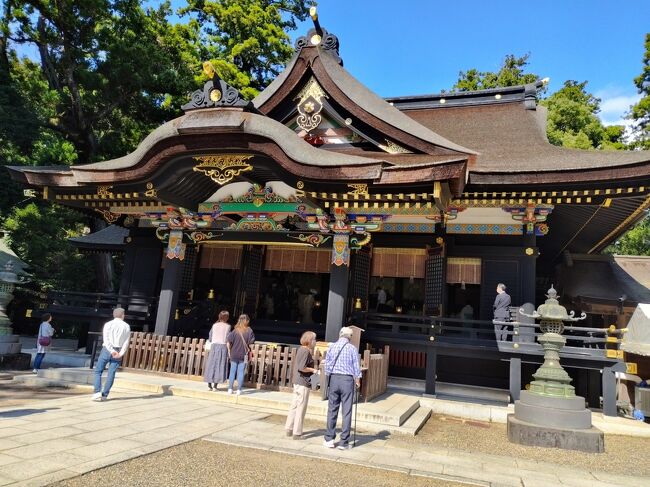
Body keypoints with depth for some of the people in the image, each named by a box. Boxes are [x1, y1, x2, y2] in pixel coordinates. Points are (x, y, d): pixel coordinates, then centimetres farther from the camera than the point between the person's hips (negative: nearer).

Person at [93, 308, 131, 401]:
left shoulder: (108, 324, -1)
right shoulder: (126, 326, 4)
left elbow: (106, 340, -11)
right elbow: (126, 342, -4)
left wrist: (112, 351, -14)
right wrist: (121, 354, -9)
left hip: (107, 350, -2)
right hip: (118, 353, 2)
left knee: (98, 371, 8)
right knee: (111, 374, 6)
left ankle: (97, 392, -5)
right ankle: (104, 395, 5)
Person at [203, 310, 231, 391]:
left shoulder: (214, 325, 6)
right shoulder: (228, 326, -1)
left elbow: (210, 337, 7)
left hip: (214, 345, 3)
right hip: (223, 346, -3)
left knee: (211, 364, 8)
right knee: (220, 365, 1)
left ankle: (209, 385, 9)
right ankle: (215, 386, 0)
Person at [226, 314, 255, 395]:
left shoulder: (235, 330, -6)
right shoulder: (249, 331, -7)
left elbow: (228, 341, -13)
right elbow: (251, 342, -11)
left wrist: (229, 350, -1)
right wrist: (248, 348, 7)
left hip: (234, 354, 1)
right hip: (244, 355, -1)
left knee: (232, 371, 11)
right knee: (241, 372, 6)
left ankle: (230, 389, 14)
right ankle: (239, 390, 8)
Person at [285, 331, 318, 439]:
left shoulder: (301, 349, 11)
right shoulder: (306, 351, -16)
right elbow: (302, 368, -22)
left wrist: (311, 352, 11)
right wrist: (313, 370, -10)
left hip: (297, 381, 9)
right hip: (303, 382, -9)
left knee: (294, 405, 16)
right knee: (301, 408, 0)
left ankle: (289, 429, 25)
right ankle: (297, 433, 6)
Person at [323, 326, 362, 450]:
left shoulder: (331, 347, 3)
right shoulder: (352, 348, -4)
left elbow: (327, 365, 5)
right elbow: (356, 367, -1)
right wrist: (357, 380, 13)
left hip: (334, 379, 2)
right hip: (347, 379, -2)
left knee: (332, 410, 9)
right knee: (347, 412, 3)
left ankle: (329, 439, 13)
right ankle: (344, 442, 6)